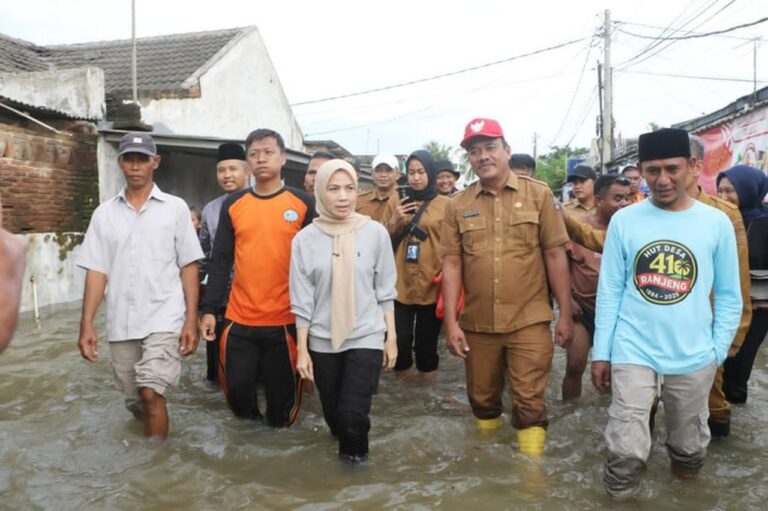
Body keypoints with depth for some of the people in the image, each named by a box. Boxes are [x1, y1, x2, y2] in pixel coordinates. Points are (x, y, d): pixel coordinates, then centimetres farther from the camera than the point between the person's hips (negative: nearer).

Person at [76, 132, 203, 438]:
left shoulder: (175, 208, 0)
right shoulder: (104, 214, 7)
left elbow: (188, 267, 0)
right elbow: (96, 271, 6)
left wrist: (191, 320, -7)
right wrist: (86, 325, -2)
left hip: (164, 318, -3)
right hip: (121, 324, 4)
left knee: (152, 394, -14)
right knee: (135, 402, 13)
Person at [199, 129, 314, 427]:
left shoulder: (303, 204, -1)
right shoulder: (233, 204, 6)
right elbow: (220, 261, 6)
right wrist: (209, 309, 0)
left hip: (286, 319, -2)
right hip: (239, 318, 2)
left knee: (282, 389, 8)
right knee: (235, 384, 10)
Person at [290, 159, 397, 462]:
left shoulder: (375, 233, -6)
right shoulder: (304, 240, -5)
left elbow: (385, 290, 1)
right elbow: (301, 301, 0)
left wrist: (391, 338, 1)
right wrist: (302, 349, 0)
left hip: (366, 336, -2)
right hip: (323, 340, 2)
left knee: (353, 413, -10)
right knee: (333, 413, 15)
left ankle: (355, 450, 21)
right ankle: (346, 443, 47)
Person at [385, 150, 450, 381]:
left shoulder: (446, 204, 2)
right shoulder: (395, 204, 9)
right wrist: (393, 222, -5)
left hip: (432, 286, -2)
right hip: (400, 285, 2)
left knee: (427, 342, 5)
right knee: (400, 341, 2)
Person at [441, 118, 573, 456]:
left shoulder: (538, 194, -1)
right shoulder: (458, 205, 3)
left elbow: (555, 256, -1)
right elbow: (451, 264, 1)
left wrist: (565, 314, -3)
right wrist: (451, 322, -4)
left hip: (530, 321, -2)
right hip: (477, 324, 3)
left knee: (529, 404, 1)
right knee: (482, 401, 16)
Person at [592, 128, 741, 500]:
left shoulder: (717, 223, -2)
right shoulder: (623, 221, -3)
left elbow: (729, 297, 4)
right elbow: (609, 292, -1)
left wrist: (717, 351, 0)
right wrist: (601, 353, -1)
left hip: (694, 358, 2)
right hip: (633, 354, -1)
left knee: (689, 448, 18)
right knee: (627, 451, -4)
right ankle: (618, 497, 22)